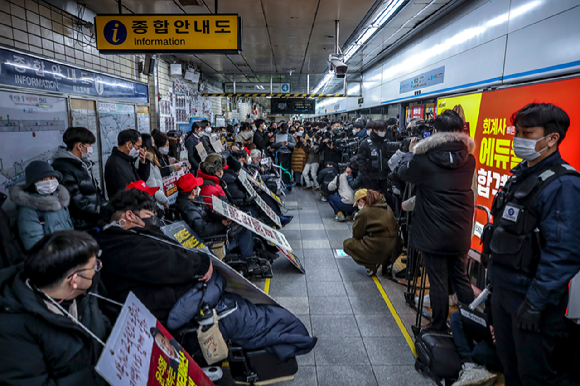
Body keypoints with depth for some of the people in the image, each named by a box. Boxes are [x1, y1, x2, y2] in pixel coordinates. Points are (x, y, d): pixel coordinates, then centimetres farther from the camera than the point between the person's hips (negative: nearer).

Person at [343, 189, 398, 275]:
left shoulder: (364, 212, -9)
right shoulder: (387, 208, 12)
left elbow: (356, 235, -1)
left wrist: (356, 220, 16)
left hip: (377, 250, -8)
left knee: (347, 244, 9)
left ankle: (371, 266, 1)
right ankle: (386, 262, 19)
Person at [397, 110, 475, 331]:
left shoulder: (425, 158, -16)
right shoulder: (468, 159, -2)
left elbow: (403, 173, 1)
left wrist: (411, 152, 18)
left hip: (433, 233, -4)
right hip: (460, 232, 5)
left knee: (438, 282, 8)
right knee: (461, 278, 19)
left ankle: (439, 328, 23)